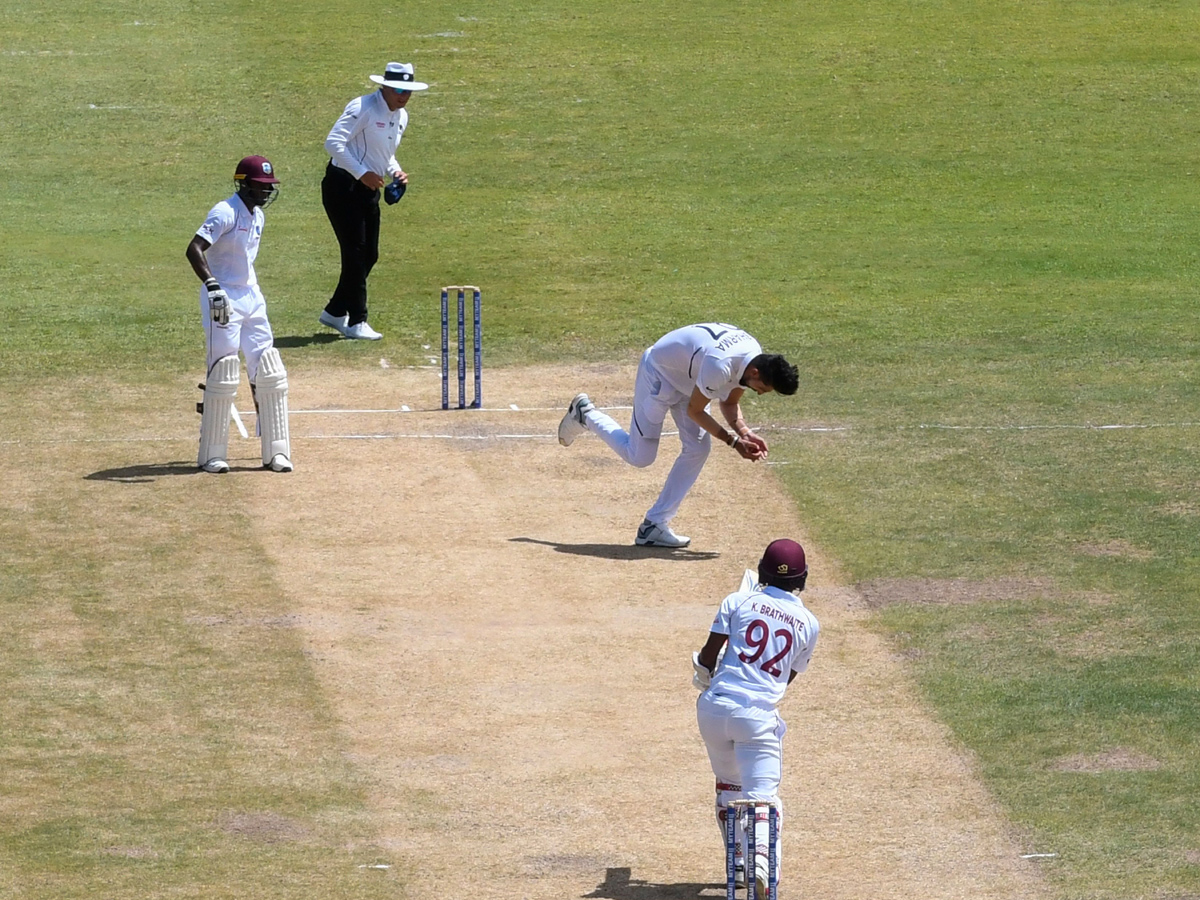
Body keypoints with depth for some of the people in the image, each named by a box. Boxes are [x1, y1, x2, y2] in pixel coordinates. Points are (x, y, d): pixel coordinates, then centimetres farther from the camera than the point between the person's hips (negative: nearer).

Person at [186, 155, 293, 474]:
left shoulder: (257, 216, 12)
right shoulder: (226, 213, -15)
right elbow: (194, 249, -27)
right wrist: (213, 287, -37)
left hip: (251, 298, 9)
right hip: (223, 300, -9)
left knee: (270, 375, 5)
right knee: (223, 377, -6)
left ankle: (276, 452, 11)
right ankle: (212, 455, 3)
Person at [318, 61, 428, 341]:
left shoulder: (401, 117, 11)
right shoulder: (363, 108, -17)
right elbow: (333, 143, -23)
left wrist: (396, 172, 4)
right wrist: (363, 173, -25)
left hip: (368, 190, 9)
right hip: (343, 187, -9)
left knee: (369, 255, 11)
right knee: (356, 253, -8)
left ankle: (335, 312, 25)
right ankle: (356, 322, 0)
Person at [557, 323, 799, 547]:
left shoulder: (755, 357, -13)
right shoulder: (720, 367, -40)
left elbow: (729, 403, 2)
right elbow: (694, 410, -24)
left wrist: (745, 433, -15)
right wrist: (733, 441, -24)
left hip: (689, 376, 8)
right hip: (659, 370, -8)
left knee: (697, 449, -2)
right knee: (640, 456, -3)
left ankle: (654, 526, 4)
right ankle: (586, 415, 20)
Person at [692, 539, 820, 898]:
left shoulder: (738, 602, 3)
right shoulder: (808, 624, 6)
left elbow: (709, 653, -1)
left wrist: (703, 672, 20)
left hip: (715, 707, 2)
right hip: (759, 714, -2)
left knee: (728, 786, 22)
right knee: (762, 797, -3)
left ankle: (738, 863, 29)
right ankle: (760, 859, -30)